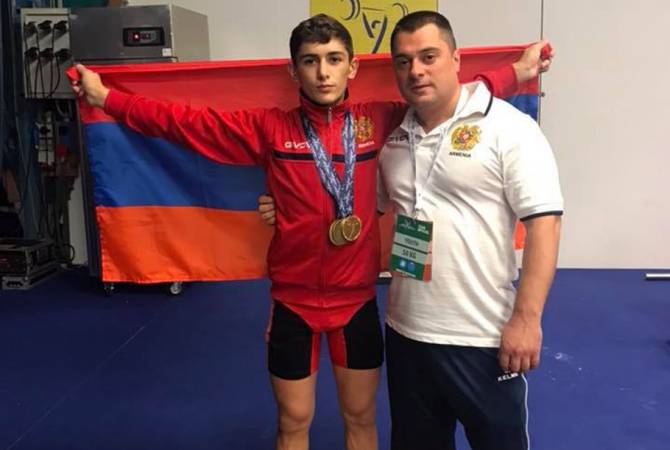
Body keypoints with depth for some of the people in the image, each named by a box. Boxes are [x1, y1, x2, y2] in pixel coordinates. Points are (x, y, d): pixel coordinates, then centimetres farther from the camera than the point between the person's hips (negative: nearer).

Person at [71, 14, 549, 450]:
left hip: (358, 298, 1)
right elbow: (184, 121, -4)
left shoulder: (378, 122, -3)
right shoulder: (270, 129, -6)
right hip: (293, 300, -1)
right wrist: (104, 96, -3)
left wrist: (517, 71, 5)